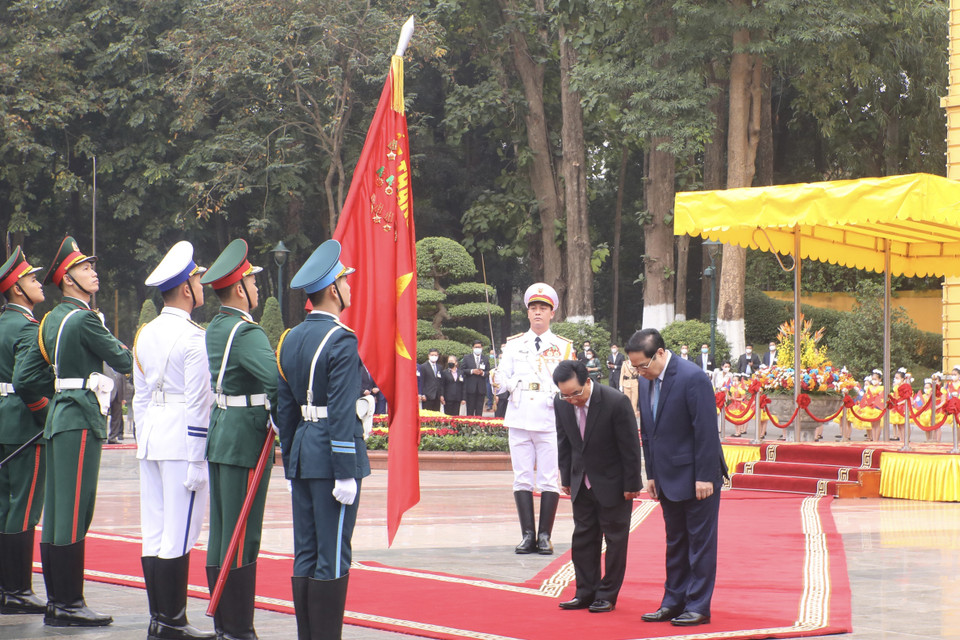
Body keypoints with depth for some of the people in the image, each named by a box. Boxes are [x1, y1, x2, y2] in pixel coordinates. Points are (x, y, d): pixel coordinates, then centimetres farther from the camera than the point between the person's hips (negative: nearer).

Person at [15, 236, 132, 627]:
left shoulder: (52, 320, 14)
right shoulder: (84, 319, -13)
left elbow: (24, 378, 16)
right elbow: (124, 362, -11)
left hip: (59, 418, 10)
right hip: (81, 420, -10)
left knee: (57, 513, 11)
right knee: (74, 513, -7)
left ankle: (56, 602, 15)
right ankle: (68, 606, -5)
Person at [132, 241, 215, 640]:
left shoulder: (146, 334, 13)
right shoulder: (194, 337, -11)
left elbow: (140, 396, 16)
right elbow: (197, 401, -13)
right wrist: (197, 462, -11)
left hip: (151, 437, 8)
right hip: (183, 439, -8)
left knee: (154, 532, 9)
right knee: (179, 534, -5)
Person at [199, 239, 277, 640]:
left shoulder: (214, 329, 13)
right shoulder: (246, 332, -15)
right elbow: (276, 377, -29)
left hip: (219, 436, 9)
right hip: (246, 439, -9)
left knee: (221, 531, 12)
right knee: (243, 536, -5)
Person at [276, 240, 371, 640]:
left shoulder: (290, 339, 12)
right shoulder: (341, 340, -12)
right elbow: (342, 412, -17)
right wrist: (346, 474, -16)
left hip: (303, 456, 8)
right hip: (331, 456, -8)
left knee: (306, 556, 10)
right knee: (333, 559, -4)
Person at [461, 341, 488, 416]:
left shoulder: (485, 359, 13)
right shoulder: (467, 358, 8)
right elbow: (462, 370, 0)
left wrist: (483, 373, -10)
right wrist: (472, 371, -13)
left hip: (481, 388, 2)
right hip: (470, 387, -2)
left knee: (479, 410, 2)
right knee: (470, 410, -1)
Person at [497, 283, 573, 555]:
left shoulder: (564, 347, 8)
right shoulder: (514, 345, 12)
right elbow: (503, 377, 7)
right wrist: (503, 382, -15)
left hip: (550, 421, -1)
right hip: (520, 419, 2)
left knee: (549, 479, -3)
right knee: (522, 478, 1)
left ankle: (545, 536, 3)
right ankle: (528, 535, 5)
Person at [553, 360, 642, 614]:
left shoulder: (616, 402, -24)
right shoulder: (561, 403, -10)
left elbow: (630, 446, -16)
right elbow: (564, 443, 5)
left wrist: (631, 485, -13)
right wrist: (566, 478, 6)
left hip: (613, 483, -5)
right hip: (581, 483, 5)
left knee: (615, 538, 3)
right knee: (582, 538, 8)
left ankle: (607, 595, 11)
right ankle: (586, 593, 17)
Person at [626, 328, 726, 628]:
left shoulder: (693, 378, -18)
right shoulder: (646, 382, 5)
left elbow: (706, 430, -19)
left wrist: (704, 477, -19)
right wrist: (652, 475, 11)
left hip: (697, 479, -7)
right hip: (668, 479, 7)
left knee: (700, 542, 1)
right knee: (675, 543, 13)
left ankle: (698, 607, 5)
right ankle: (674, 602, 20)